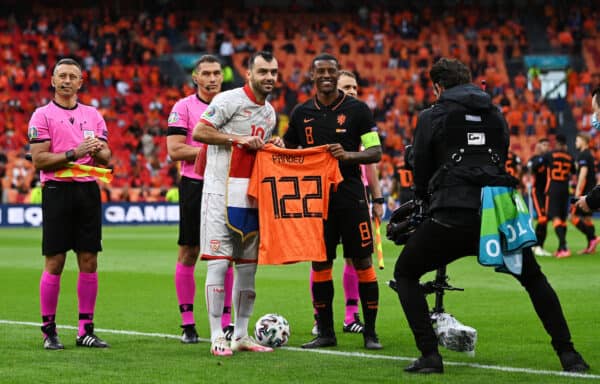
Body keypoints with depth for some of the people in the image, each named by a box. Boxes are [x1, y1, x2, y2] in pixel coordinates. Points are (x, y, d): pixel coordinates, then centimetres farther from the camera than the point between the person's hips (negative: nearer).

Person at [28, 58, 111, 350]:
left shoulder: (93, 115, 14)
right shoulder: (42, 115, 1)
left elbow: (107, 158, 13)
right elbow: (39, 160, -8)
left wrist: (98, 151, -9)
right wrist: (74, 153, -18)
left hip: (88, 190, 4)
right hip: (57, 191, -4)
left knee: (89, 261, 3)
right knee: (54, 262, -4)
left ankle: (86, 330, 8)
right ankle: (48, 330, 4)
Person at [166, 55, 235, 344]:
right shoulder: (183, 107, -3)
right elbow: (174, 151, -10)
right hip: (194, 186, -4)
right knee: (188, 254, 0)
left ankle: (226, 322, 9)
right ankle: (187, 324, 6)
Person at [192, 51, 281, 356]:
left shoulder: (269, 113, 16)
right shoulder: (229, 100, -9)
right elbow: (199, 132, -16)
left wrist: (273, 148, 6)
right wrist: (239, 139, -18)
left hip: (250, 194, 8)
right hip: (220, 191, -8)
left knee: (248, 263, 9)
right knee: (219, 261, -9)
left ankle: (241, 335, 16)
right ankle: (217, 336, -6)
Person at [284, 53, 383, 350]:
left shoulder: (357, 109, 0)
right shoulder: (301, 113, 9)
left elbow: (376, 153, -3)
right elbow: (289, 150, 21)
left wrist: (348, 155, -21)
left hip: (350, 195, -3)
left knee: (362, 262, -3)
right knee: (320, 264, 5)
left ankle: (370, 333, 3)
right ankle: (325, 332, 14)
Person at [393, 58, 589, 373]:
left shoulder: (431, 117, 9)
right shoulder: (495, 115, 21)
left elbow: (421, 173, 13)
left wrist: (426, 200, 33)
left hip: (452, 217, -4)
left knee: (405, 274, 16)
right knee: (534, 278, 25)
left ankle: (430, 355, 1)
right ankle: (568, 355, 14)